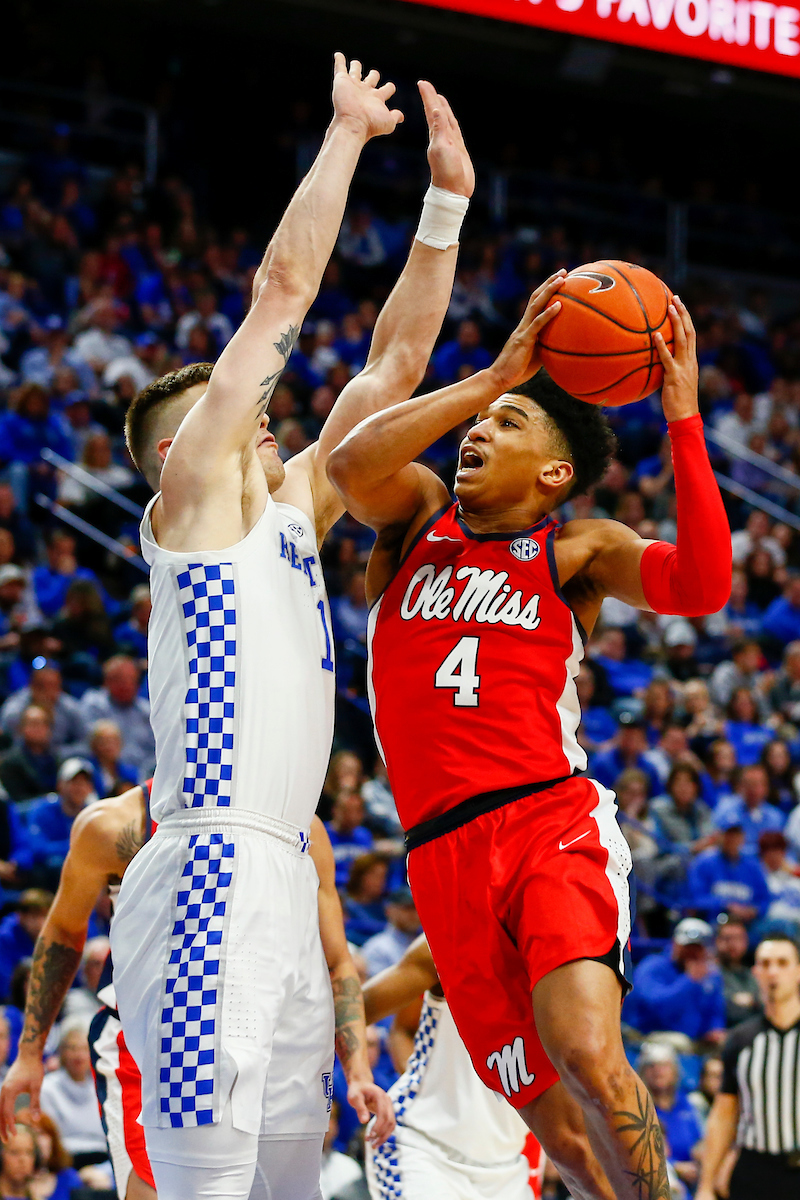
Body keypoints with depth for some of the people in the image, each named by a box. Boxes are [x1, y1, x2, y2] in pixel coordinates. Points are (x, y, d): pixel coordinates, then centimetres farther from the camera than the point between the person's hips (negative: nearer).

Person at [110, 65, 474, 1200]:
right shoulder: (189, 496, 1)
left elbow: (394, 364, 22)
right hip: (210, 871, -8)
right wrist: (346, 133, 5)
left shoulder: (293, 507, 21)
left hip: (282, 885, 8)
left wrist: (447, 200, 19)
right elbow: (283, 286, -1)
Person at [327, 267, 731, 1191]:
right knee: (551, 1112, 2)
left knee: (586, 1055, -28)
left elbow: (701, 586, -9)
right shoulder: (417, 515, 15)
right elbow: (351, 466, -8)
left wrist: (683, 419, -12)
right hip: (444, 853, 3)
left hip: (551, 820, -3)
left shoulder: (576, 551, 10)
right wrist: (493, 376, -11)